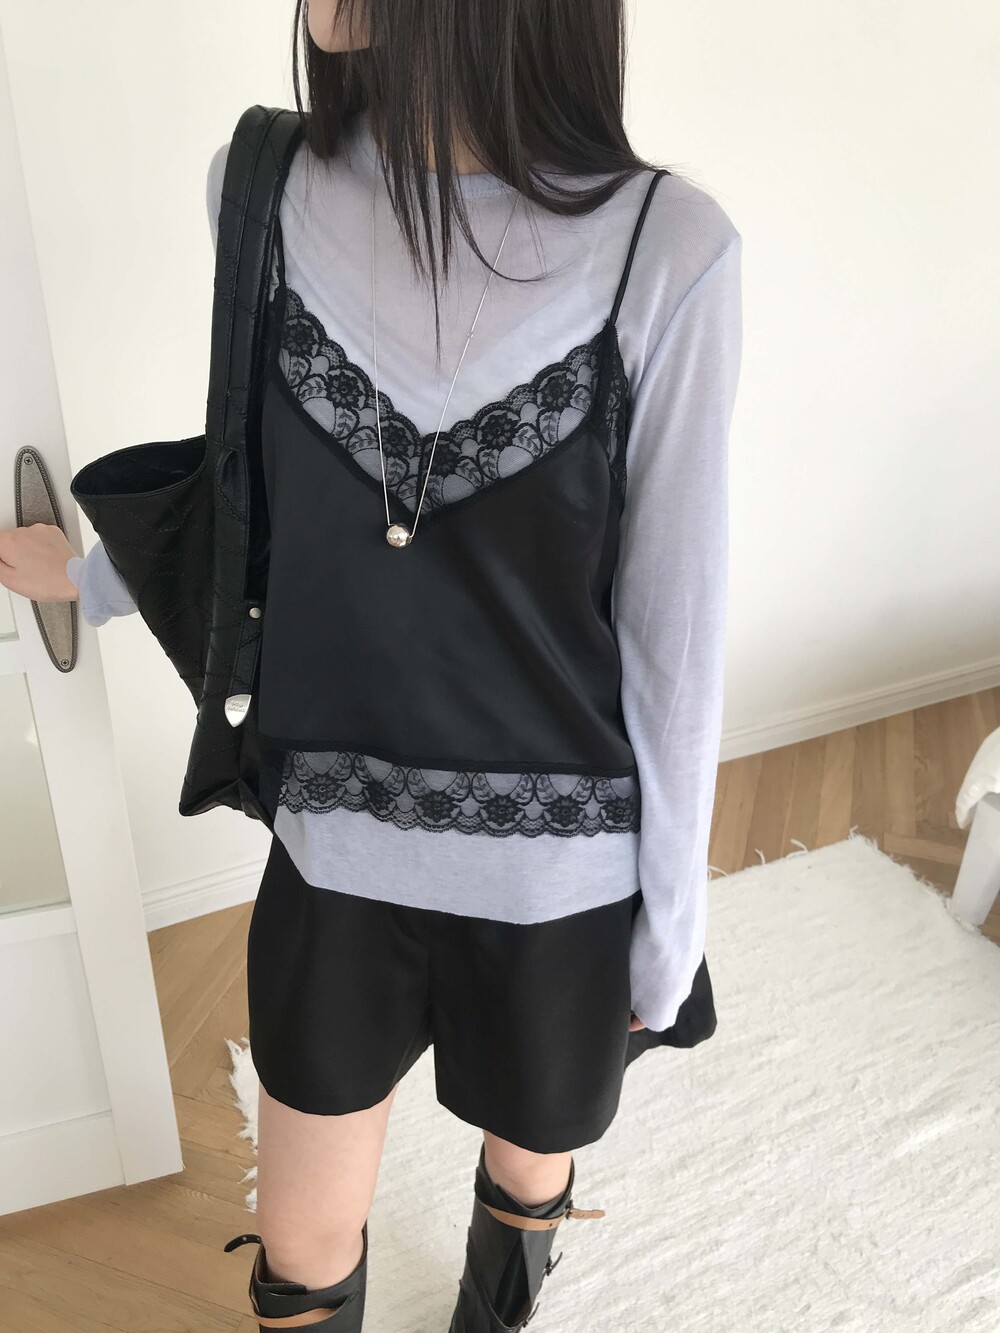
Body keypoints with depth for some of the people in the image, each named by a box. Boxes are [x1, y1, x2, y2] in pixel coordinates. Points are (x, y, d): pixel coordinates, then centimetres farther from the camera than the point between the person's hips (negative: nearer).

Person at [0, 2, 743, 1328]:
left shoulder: (663, 252, -18)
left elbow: (675, 628, -11)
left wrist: (670, 928, -2)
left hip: (559, 873, -1)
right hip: (336, 849, 2)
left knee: (528, 1173, 28)